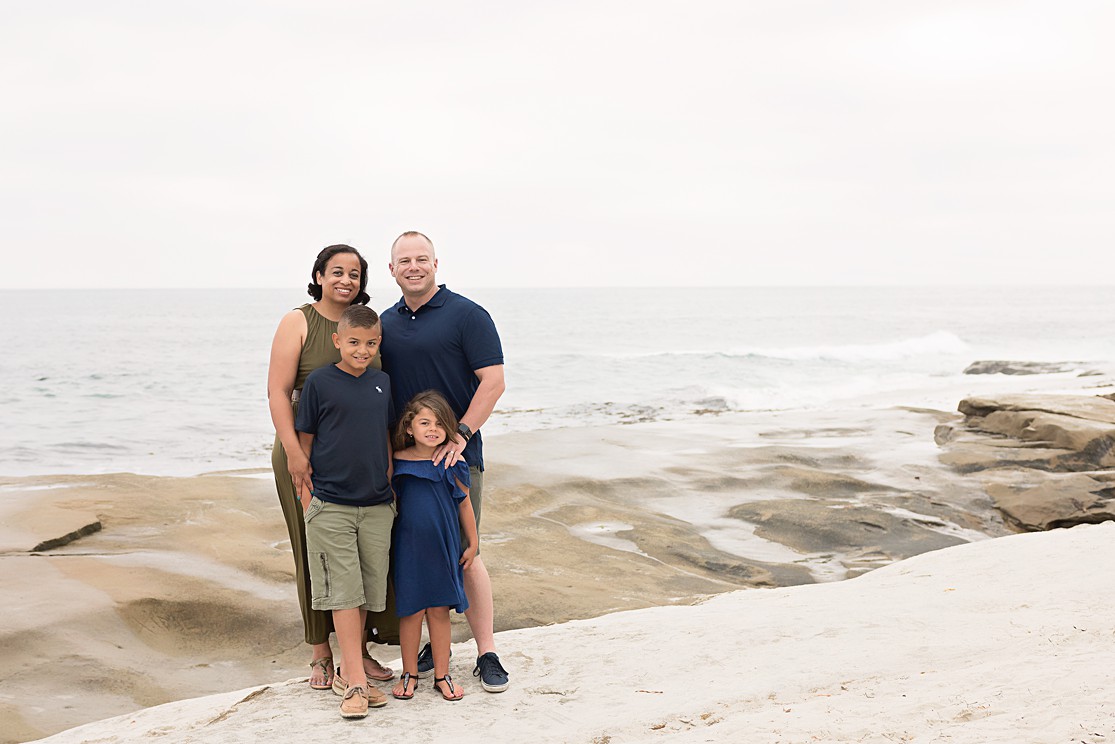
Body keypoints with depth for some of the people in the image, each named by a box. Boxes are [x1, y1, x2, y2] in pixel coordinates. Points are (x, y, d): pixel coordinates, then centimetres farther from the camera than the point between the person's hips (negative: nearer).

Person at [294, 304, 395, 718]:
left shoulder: (382, 383, 9)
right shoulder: (319, 382, -3)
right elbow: (303, 441, 1)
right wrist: (304, 493, -2)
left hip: (377, 506, 4)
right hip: (330, 505, -4)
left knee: (368, 594, 9)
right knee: (344, 593, -6)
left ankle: (351, 665, 23)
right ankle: (357, 683, -5)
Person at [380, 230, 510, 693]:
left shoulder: (467, 316, -4)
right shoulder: (386, 323, 13)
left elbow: (493, 381, -10)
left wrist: (461, 434, -18)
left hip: (456, 456, -5)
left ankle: (486, 653, 3)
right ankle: (434, 642, 21)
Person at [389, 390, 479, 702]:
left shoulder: (453, 464, -4)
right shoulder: (398, 463, -4)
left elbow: (464, 504, 6)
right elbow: (391, 503, 6)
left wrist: (472, 543, 10)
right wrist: (386, 544, 9)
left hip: (444, 547, 0)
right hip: (408, 546, 0)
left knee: (439, 611, 8)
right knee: (411, 611, 5)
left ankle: (442, 675, 19)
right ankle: (409, 673, 20)